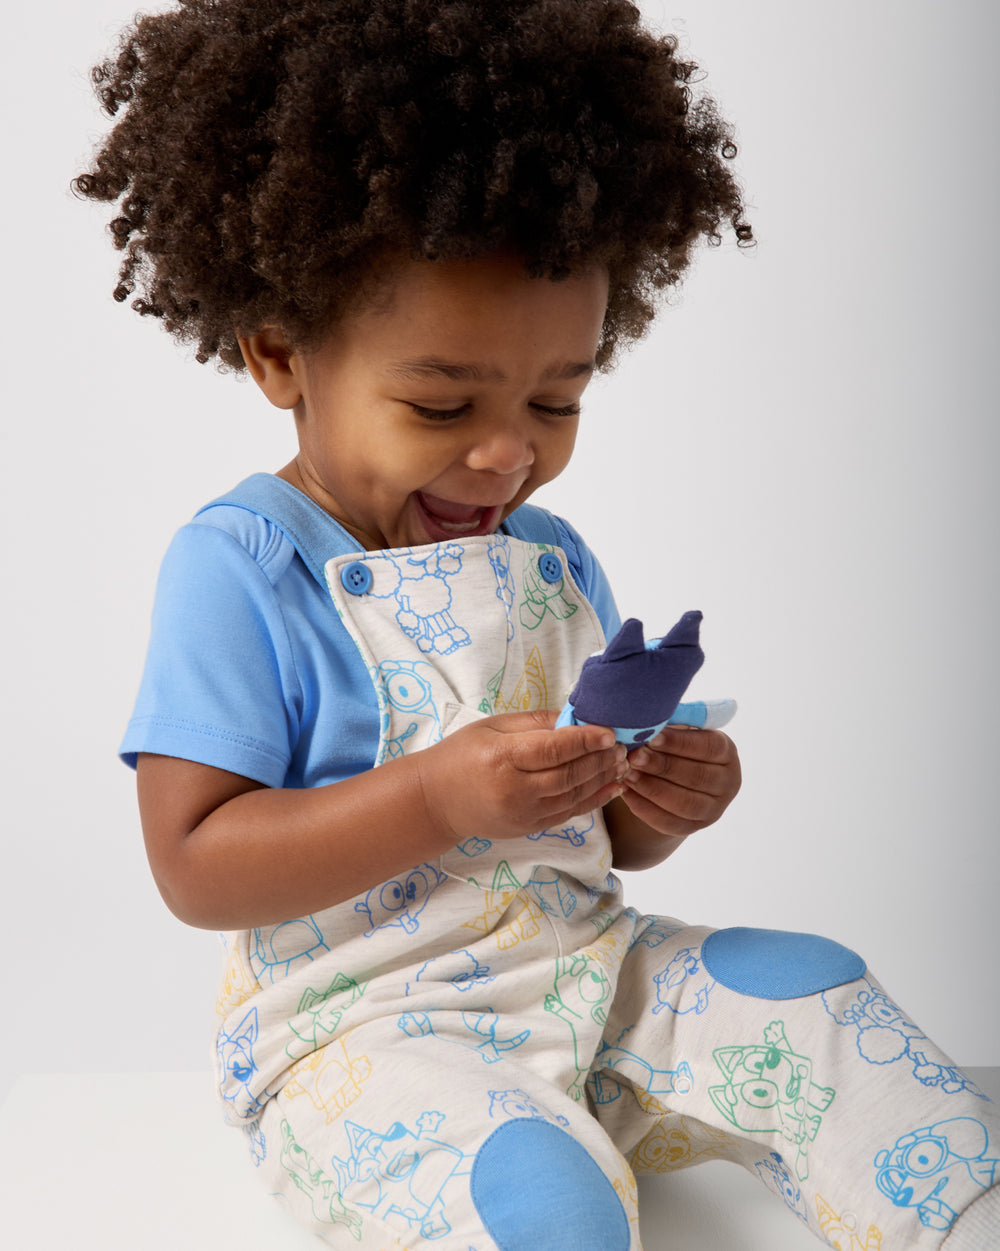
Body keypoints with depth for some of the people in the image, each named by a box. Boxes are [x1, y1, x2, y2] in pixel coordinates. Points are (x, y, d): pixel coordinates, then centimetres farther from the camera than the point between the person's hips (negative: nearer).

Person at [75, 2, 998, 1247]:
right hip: (357, 1022, -6)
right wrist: (438, 798, -26)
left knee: (814, 996, -8)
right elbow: (193, 866, -16)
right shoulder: (239, 568, -12)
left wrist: (658, 804, -8)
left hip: (582, 968, 6)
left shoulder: (553, 561, 8)